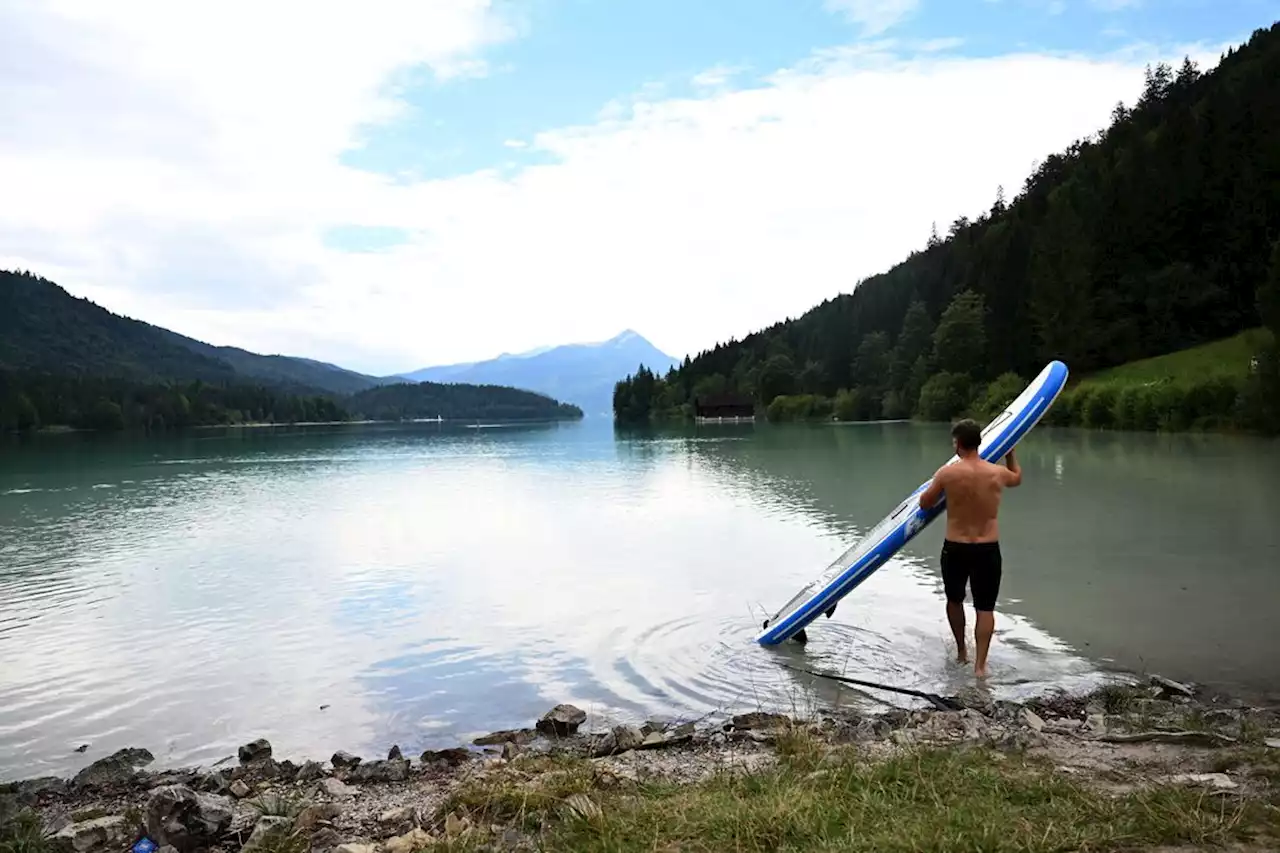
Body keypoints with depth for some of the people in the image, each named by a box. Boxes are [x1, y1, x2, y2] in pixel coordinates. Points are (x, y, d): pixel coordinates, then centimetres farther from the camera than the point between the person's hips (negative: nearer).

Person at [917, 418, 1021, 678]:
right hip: (988, 550, 1)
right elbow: (1017, 478, 21)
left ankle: (961, 651, 35)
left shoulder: (947, 473, -13)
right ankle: (980, 664, 8)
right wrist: (1010, 452, 35)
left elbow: (924, 504, 0)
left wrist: (935, 487, 19)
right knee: (985, 608, 9)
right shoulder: (998, 473, -5)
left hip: (955, 549, -1)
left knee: (954, 600, 22)